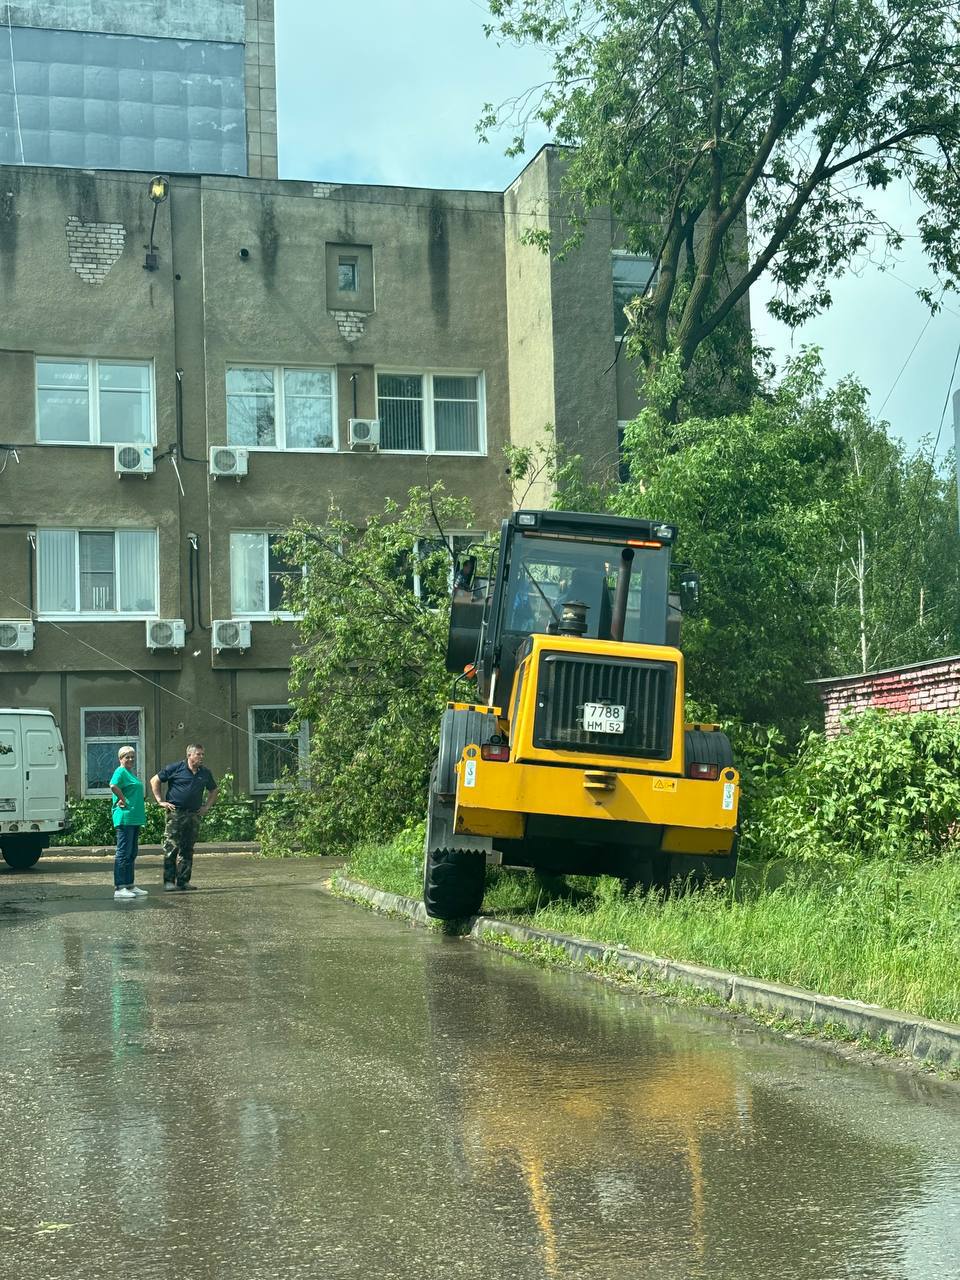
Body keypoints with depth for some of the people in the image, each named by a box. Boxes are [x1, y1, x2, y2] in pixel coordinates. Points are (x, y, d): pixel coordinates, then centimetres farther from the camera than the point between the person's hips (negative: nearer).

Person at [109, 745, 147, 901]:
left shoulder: (131, 773, 18)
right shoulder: (120, 771, -10)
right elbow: (113, 786, -28)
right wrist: (123, 800, -18)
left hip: (134, 818, 10)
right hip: (124, 817, -10)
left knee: (132, 853, 14)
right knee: (123, 853, -8)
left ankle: (129, 885, 20)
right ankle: (119, 888, -6)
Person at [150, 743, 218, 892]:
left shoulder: (205, 773, 13)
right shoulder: (175, 768, -3)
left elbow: (213, 790, 28)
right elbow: (154, 780, 2)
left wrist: (207, 807, 15)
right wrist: (160, 801, -3)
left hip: (194, 815, 5)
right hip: (175, 813, -5)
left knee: (188, 849, 8)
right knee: (171, 846, -7)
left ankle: (183, 880, 13)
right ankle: (169, 881, -4)